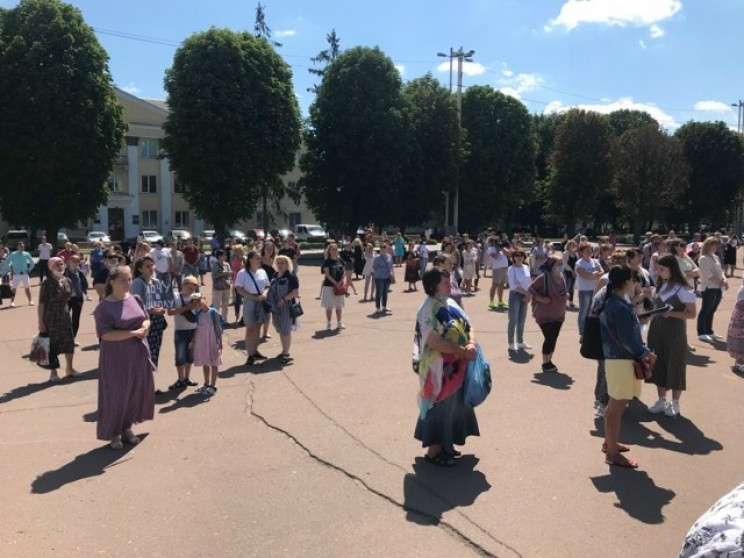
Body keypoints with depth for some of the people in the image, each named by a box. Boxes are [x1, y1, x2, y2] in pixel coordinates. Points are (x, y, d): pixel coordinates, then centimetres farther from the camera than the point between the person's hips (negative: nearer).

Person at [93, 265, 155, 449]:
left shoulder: (136, 299, 5)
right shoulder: (104, 307, -14)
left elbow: (147, 319, 15)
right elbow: (106, 334, -21)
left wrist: (144, 327, -9)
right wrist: (134, 332, -23)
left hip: (138, 355, 6)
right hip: (116, 358, -6)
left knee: (136, 391, 13)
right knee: (116, 393, 4)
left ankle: (127, 428, 29)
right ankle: (114, 433, 19)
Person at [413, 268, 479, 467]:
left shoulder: (451, 304, 8)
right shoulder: (428, 309, -18)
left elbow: (469, 326, 7)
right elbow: (434, 341, -25)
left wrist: (471, 344, -14)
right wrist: (463, 351, -22)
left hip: (456, 366, 8)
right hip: (439, 367, -8)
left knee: (453, 404, 17)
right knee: (440, 406, 2)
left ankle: (443, 444, 33)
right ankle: (433, 450, 16)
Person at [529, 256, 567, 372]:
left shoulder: (561, 278, 5)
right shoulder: (543, 277, -18)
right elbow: (531, 290, -15)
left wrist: (565, 297, 1)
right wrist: (541, 299, -24)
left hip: (558, 315, 7)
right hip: (545, 315, -7)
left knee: (553, 339, 12)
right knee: (549, 339, -6)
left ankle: (549, 361, 27)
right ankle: (545, 363, 10)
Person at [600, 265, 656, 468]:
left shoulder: (611, 302, 8)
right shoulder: (620, 307, -23)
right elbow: (628, 340, -21)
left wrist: (643, 351, 13)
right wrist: (646, 354, -5)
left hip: (615, 357, 10)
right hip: (622, 360, -10)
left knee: (614, 405, 21)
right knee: (617, 407, -1)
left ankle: (609, 442, 36)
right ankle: (613, 454, 8)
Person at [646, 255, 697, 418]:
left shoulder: (683, 289, -15)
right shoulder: (661, 285, 7)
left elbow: (692, 314, -14)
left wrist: (671, 313, -25)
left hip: (674, 332, -7)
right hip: (657, 329, 7)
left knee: (674, 365, 4)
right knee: (658, 364, 11)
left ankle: (675, 403, 18)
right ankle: (661, 401, 23)